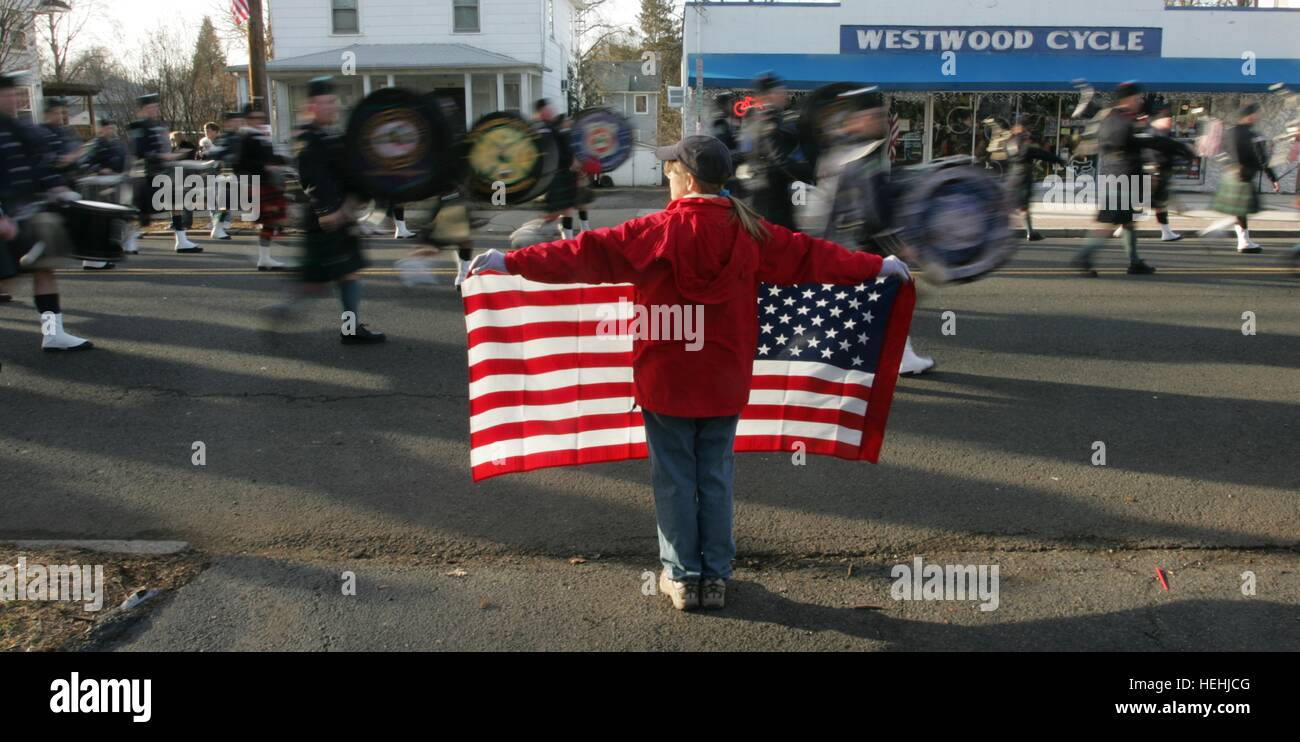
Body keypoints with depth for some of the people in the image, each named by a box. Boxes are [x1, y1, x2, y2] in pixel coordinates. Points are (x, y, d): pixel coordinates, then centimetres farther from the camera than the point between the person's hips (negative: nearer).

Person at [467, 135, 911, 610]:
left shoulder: (660, 231, -13)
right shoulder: (749, 232, -2)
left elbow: (588, 253, -15)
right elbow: (808, 255, 7)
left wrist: (512, 262, -12)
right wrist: (876, 266, 21)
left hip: (667, 381, -3)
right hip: (724, 383, 3)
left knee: (674, 479, 9)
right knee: (716, 478, 13)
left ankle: (682, 576, 16)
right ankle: (716, 576, 20)